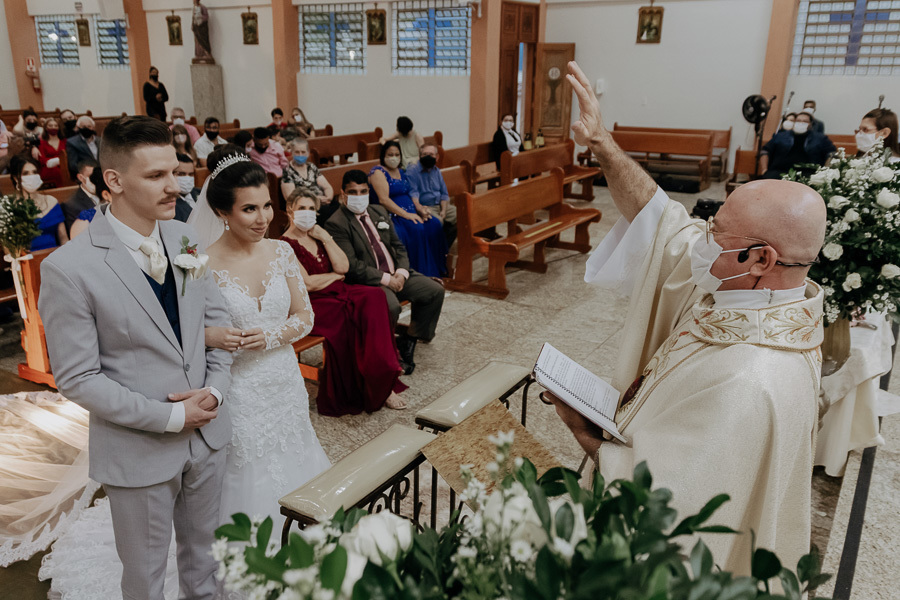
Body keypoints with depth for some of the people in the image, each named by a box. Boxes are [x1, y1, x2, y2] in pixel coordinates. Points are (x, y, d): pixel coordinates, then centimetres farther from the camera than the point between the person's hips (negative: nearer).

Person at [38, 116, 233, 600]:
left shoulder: (186, 238, -3)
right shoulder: (69, 268, -19)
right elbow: (76, 378, -16)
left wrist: (215, 389, -10)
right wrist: (169, 418, -18)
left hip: (208, 435, 5)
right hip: (139, 451, -4)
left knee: (204, 557, 25)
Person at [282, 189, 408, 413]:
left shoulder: (317, 236, 17)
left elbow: (343, 267, 5)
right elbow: (307, 284, -13)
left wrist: (325, 238, -3)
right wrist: (335, 276, 1)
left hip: (337, 293, 6)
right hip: (312, 305, -6)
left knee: (373, 297, -24)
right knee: (352, 317, -31)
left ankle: (380, 383, -23)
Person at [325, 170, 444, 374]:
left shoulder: (379, 212, 15)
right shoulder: (336, 224, -9)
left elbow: (398, 246, 16)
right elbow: (351, 266, -17)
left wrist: (402, 272, -4)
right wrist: (385, 279, -18)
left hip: (396, 275, 8)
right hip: (368, 281, -7)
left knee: (435, 290, -6)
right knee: (391, 307, -34)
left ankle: (409, 340, 6)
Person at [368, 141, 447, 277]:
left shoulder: (401, 172, 19)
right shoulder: (378, 172, -7)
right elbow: (383, 200, -17)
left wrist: (420, 209, -1)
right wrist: (406, 215, -23)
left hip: (409, 213, 8)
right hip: (392, 215, -8)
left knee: (434, 224, -14)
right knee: (417, 229, -31)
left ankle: (434, 273, -10)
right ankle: (421, 272, -22)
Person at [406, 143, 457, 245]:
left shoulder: (436, 171, 17)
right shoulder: (412, 171, -4)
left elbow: (444, 193, 16)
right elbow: (413, 192, -16)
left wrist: (444, 211, -2)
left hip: (439, 205, 7)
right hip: (425, 207, -7)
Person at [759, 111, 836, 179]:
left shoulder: (819, 138, 25)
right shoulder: (780, 136, 25)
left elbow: (832, 154, 15)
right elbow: (765, 151, 18)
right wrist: (764, 171, 0)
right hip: (779, 172, 1)